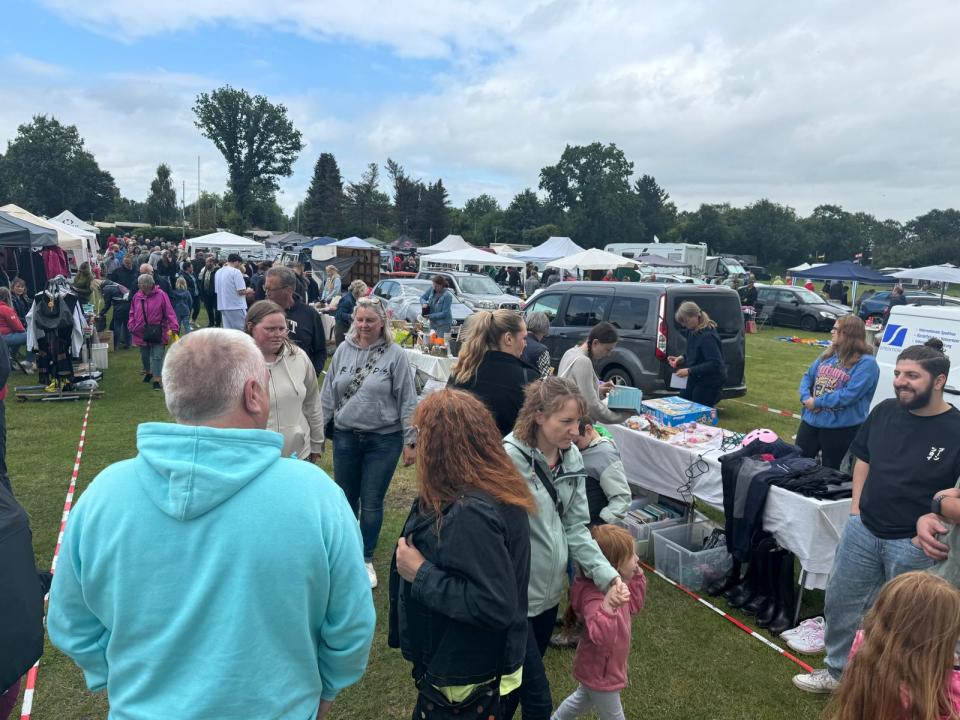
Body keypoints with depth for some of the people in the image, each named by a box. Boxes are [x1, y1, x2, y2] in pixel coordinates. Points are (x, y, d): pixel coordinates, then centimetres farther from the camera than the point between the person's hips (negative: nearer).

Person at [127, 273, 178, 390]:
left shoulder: (161, 295, -10)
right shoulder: (137, 296, 4)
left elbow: (169, 313, -12)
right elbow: (132, 313, 13)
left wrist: (173, 327, -20)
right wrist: (131, 326, 0)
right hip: (141, 333, 5)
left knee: (157, 357, -5)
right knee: (144, 356, 19)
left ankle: (156, 380, 0)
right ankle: (148, 372, 44)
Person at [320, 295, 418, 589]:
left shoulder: (394, 354, -9)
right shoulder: (344, 350, 1)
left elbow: (407, 401, -7)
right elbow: (328, 394, 7)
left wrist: (411, 440, -9)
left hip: (384, 439, -3)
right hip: (345, 435, 3)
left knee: (372, 503, 8)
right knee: (345, 498, 16)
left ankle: (366, 559, 28)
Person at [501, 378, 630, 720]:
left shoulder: (571, 458, 0)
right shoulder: (509, 458, -23)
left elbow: (576, 528, 4)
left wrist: (607, 576, -7)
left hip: (549, 591, 7)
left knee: (518, 680, 24)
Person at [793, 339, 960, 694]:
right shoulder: (885, 411, -1)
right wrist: (856, 507, 5)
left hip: (913, 544, -5)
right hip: (863, 530, 5)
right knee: (841, 602, 17)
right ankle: (837, 671, 38)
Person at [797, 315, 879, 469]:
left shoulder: (866, 363, -15)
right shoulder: (828, 354, 8)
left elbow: (849, 395, -24)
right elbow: (807, 376, 10)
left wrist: (817, 402, -18)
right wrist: (806, 398, -10)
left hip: (841, 428, -7)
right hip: (811, 421, 7)